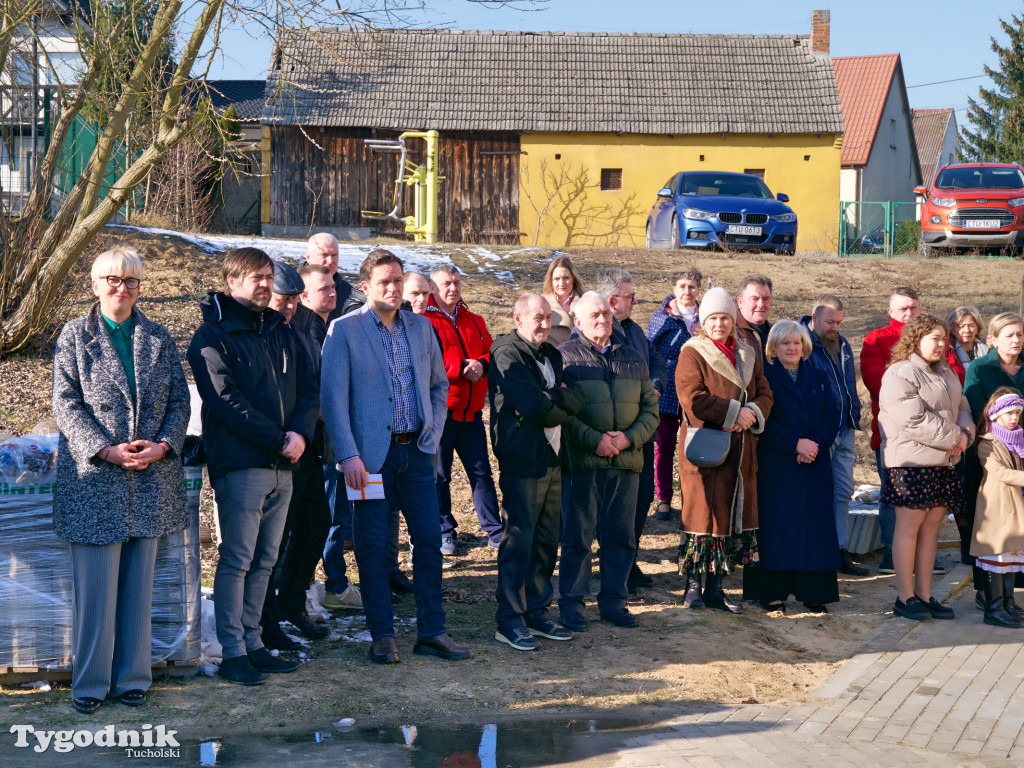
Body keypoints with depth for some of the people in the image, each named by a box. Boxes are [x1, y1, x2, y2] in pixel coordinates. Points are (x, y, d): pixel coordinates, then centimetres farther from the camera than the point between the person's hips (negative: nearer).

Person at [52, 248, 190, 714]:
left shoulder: (158, 338, 10)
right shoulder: (76, 336, 3)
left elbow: (180, 400, 8)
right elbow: (66, 403, -4)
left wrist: (162, 444, -10)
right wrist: (106, 450, -16)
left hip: (152, 478, 3)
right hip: (94, 478, -3)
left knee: (139, 584, 8)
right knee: (95, 586, -1)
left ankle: (132, 677, 18)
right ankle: (90, 681, 10)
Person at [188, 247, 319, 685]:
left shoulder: (282, 332, 16)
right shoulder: (213, 336, -5)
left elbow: (309, 387, 12)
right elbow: (227, 402, -14)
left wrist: (300, 432, -8)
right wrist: (279, 440, -15)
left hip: (282, 466, 7)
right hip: (239, 464, -7)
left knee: (265, 559, 11)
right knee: (236, 559, -3)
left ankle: (251, 643, 19)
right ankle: (232, 652, 3)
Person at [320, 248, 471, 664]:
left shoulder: (420, 327, 10)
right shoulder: (344, 330, -5)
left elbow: (439, 384, 20)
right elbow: (333, 398, -9)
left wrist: (433, 433, 7)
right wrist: (348, 456, -16)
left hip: (416, 451, 4)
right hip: (372, 454, -4)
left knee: (429, 540, 5)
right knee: (373, 546, 2)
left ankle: (432, 632, 15)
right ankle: (382, 636, 13)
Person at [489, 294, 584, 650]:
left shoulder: (552, 355, 17)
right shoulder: (506, 354, -10)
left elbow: (577, 400, 6)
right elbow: (534, 407, -19)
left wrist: (552, 397, -11)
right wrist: (562, 411, -2)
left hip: (553, 460, 8)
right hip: (522, 461, -8)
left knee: (546, 541, 12)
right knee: (518, 542, -4)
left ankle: (536, 612, 22)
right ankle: (509, 621, 3)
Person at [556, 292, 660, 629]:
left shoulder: (634, 358, 15)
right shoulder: (565, 356, 0)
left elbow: (651, 408, 13)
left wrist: (630, 438, -5)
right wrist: (594, 439, -16)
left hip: (627, 462, 4)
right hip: (583, 461, -4)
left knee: (622, 536, 9)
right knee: (577, 535, 0)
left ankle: (613, 600, 20)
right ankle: (571, 602, 11)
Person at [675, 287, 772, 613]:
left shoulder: (747, 355, 16)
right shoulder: (692, 353, -3)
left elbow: (765, 395, 10)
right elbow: (692, 397, -15)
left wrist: (752, 413, -12)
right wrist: (734, 412, -15)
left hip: (740, 452, 6)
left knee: (733, 515, 6)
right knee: (701, 514, -4)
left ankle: (715, 587, 14)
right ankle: (693, 585, 5)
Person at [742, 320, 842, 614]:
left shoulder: (820, 378, 13)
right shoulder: (764, 378, 2)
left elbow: (833, 414, 4)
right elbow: (763, 421, -8)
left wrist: (815, 444, -12)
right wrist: (795, 443, -16)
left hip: (815, 464, 3)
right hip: (775, 465, -3)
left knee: (814, 523, 1)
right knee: (776, 523, -4)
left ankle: (813, 592, 6)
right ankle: (772, 592, 1)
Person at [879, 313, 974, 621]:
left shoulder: (947, 373, 19)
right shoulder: (899, 374, -10)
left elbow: (962, 408, 19)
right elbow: (914, 421, -18)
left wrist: (965, 433, -4)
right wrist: (953, 437, -13)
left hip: (944, 462, 8)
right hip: (911, 462, -8)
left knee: (931, 527, 7)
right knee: (909, 525, -4)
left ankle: (925, 595, 12)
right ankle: (905, 597, 1)